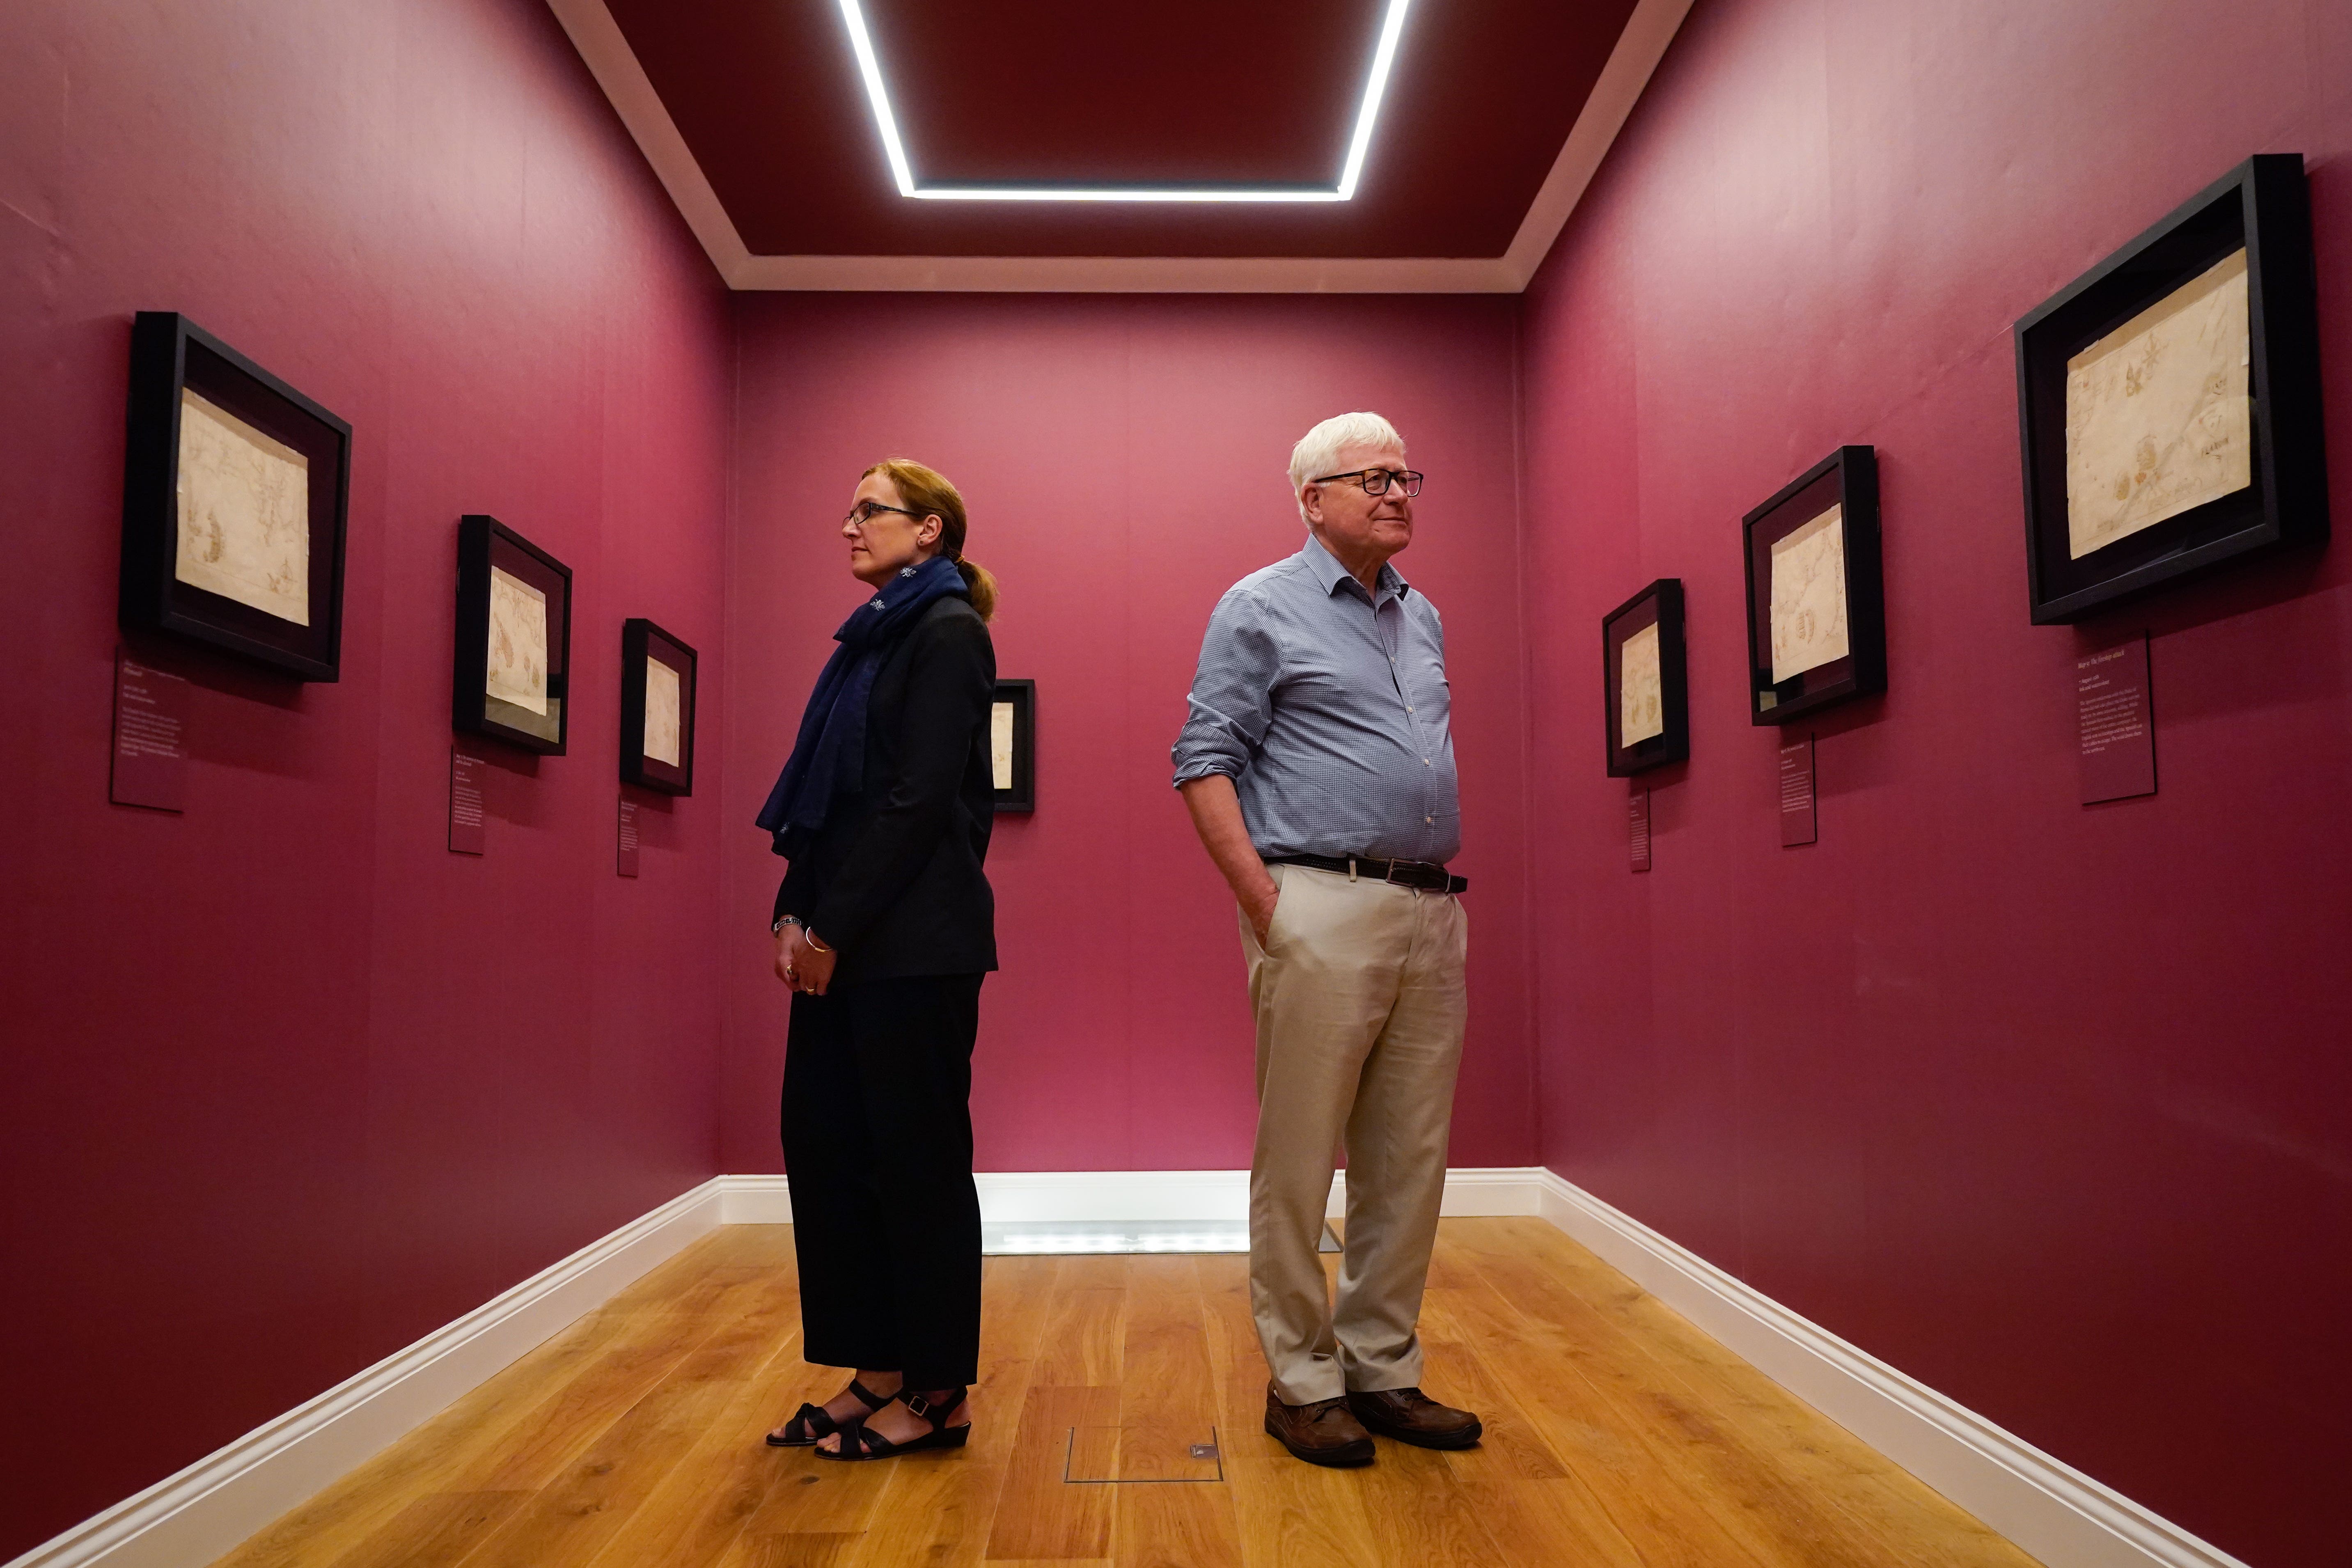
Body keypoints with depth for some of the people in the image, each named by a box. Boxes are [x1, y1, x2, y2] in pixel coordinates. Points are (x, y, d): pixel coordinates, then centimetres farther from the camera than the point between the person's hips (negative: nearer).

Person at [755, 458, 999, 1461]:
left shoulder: (947, 631, -7)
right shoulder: (874, 636, 18)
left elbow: (920, 797, -15)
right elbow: (828, 793, 16)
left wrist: (834, 926, -14)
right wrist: (797, 915, 5)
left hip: (913, 941, -9)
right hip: (845, 939, 9)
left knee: (916, 1154, 0)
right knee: (824, 1143, 10)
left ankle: (936, 1391, 15)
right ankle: (877, 1373, 23)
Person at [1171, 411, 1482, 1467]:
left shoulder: (1422, 617, 19)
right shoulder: (1261, 608, 0)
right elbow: (1204, 763, -6)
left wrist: (1450, 885, 13)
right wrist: (1265, 904, -13)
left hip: (1432, 915, 7)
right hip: (1324, 910, -6)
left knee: (1409, 1163, 10)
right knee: (1299, 1162, 1)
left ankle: (1383, 1371, 23)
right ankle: (1302, 1382, 15)